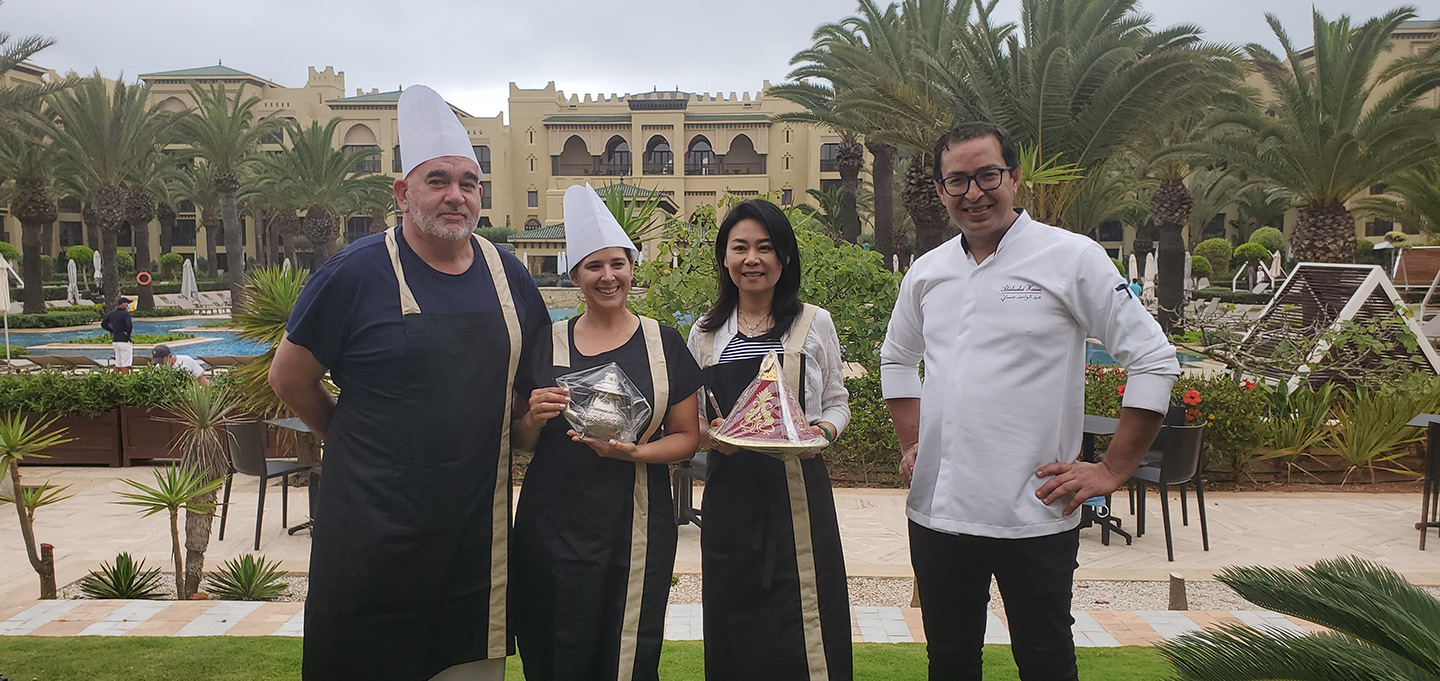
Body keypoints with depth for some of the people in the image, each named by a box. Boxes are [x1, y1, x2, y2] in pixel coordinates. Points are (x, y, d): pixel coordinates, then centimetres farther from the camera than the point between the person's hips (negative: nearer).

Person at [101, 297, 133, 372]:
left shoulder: (112, 314, 10)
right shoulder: (125, 314, -13)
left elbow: (103, 324, 20)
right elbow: (129, 324, -30)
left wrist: (112, 331, 16)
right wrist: (128, 333, -12)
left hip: (115, 340, 8)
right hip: (124, 341, -8)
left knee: (118, 364, 15)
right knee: (125, 365, -4)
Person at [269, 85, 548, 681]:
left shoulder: (508, 274, 4)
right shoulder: (357, 273, -10)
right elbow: (289, 378, -1)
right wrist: (353, 441, 6)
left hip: (479, 526, 4)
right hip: (377, 528, -4)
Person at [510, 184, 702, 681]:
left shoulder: (663, 343, 3)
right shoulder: (547, 345, 6)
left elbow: (686, 436, 5)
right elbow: (519, 443, 12)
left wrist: (636, 453, -13)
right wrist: (534, 419, -9)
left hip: (636, 528, 0)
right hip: (552, 525, 1)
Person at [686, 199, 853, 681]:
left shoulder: (814, 324, 5)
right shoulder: (705, 334, 9)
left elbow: (837, 403, 11)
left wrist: (823, 431, -10)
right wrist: (710, 433, -6)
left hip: (799, 491, -1)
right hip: (729, 492, 2)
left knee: (802, 627, -3)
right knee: (734, 629, 6)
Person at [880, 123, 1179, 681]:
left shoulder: (1072, 258, -7)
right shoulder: (927, 271, 8)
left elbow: (1154, 361, -6)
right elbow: (897, 359, 24)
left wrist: (1112, 470, -8)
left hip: (1035, 517, -4)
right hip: (936, 510, 5)